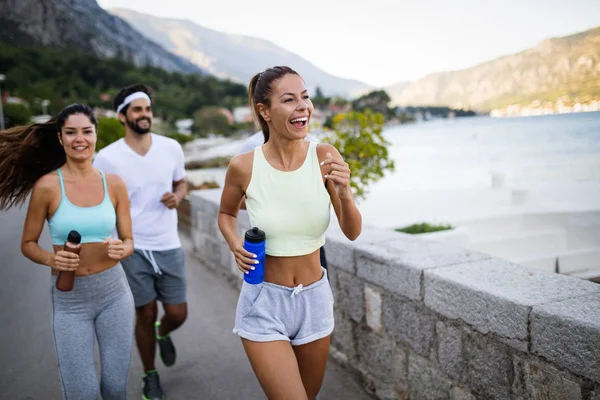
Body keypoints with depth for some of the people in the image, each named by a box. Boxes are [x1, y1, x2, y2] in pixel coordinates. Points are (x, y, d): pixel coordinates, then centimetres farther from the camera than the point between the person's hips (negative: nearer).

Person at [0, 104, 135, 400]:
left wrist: (121, 250, -19)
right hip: (69, 299, -2)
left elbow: (128, 240, 4)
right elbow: (28, 244, 0)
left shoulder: (114, 183, -2)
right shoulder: (47, 185, -9)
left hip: (114, 292, 2)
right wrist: (51, 259, -20)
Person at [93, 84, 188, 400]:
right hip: (132, 249, -2)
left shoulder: (171, 148, -1)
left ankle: (163, 334, 45)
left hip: (169, 246, 3)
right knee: (146, 315, 8)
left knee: (177, 314, 7)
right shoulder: (107, 158, -10)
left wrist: (177, 197, -10)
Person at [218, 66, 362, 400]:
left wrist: (344, 193, -27)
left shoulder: (325, 157, -11)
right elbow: (226, 214, 8)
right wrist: (235, 244, -11)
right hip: (264, 300, -2)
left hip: (315, 297, 3)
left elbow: (353, 232, -8)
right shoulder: (244, 166, -13)